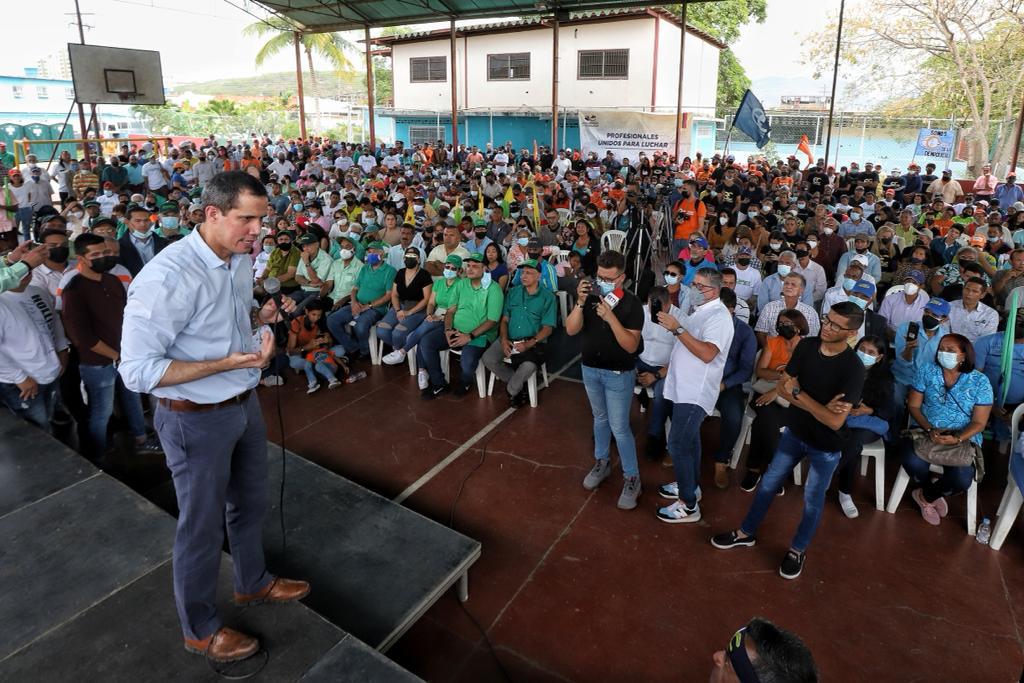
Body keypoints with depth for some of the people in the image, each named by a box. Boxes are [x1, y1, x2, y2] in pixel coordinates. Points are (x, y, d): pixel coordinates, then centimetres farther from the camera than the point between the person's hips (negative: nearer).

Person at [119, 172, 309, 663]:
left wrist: (258, 343, -4)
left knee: (251, 502, 25)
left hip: (244, 405, 8)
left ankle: (252, 582, 51)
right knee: (202, 526, 11)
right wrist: (227, 363, -29)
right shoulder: (167, 277, -27)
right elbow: (137, 370, -26)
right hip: (196, 419, -7)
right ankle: (200, 629, 36)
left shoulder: (241, 260, -1)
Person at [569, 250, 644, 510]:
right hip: (590, 369, 5)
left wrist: (610, 317, -34)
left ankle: (632, 478, 18)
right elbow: (571, 330, -15)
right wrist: (580, 302, -29)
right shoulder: (590, 296, -8)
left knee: (619, 427, 1)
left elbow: (631, 346, -24)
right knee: (600, 418, 22)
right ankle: (602, 462, 41)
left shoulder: (631, 303, -19)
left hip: (619, 374, -4)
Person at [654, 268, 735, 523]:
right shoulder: (701, 311, 13)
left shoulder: (718, 316, -18)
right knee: (689, 438, 20)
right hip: (686, 388, 10)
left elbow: (707, 353, -30)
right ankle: (691, 485, 35)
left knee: (678, 443, -8)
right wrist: (669, 367, 15)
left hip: (695, 392, -10)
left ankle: (688, 505, 1)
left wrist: (677, 328, -29)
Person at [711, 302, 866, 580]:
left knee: (812, 500, 14)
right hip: (795, 432, 5)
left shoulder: (853, 368, -26)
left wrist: (798, 393, -22)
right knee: (768, 484, 16)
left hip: (825, 446, -4)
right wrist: (820, 408, -24)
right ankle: (746, 533, 35)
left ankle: (798, 549, 37)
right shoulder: (807, 346, -11)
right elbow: (782, 386, -9)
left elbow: (835, 421, -30)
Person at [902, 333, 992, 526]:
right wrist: (929, 429, -17)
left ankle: (925, 496, 8)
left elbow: (979, 422, -3)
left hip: (963, 438, -1)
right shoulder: (927, 371, 0)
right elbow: (913, 405, 1)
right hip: (926, 431, 1)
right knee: (913, 463, -31)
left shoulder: (980, 381, -3)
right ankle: (934, 496, 5)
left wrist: (956, 439, -21)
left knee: (961, 480, -28)